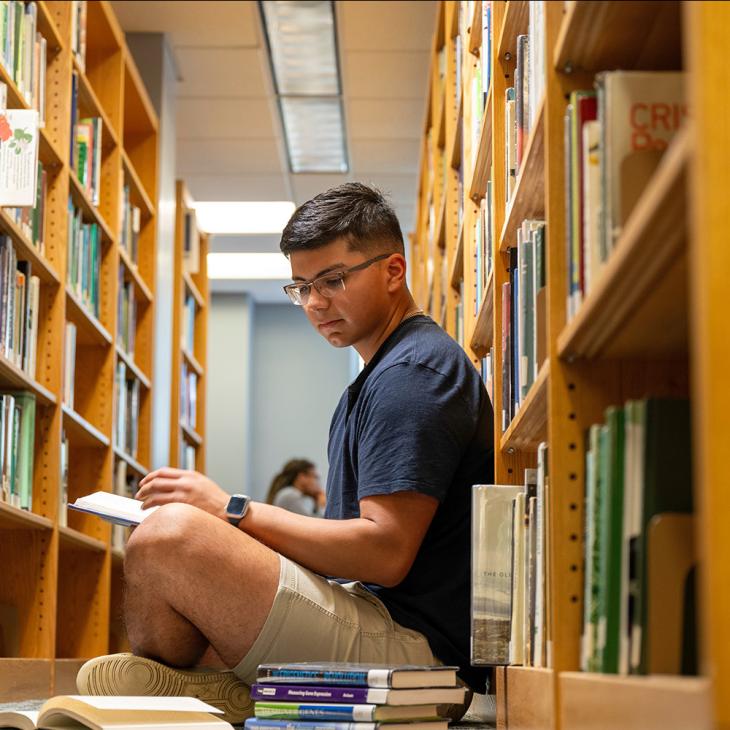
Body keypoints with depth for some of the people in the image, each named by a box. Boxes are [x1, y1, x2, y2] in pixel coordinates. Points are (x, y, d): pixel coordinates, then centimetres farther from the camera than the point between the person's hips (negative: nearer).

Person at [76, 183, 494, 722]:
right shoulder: (381, 374, 22)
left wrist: (233, 511, -13)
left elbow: (386, 553, -20)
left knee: (167, 537, -24)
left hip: (411, 647, -11)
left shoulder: (415, 370, -10)